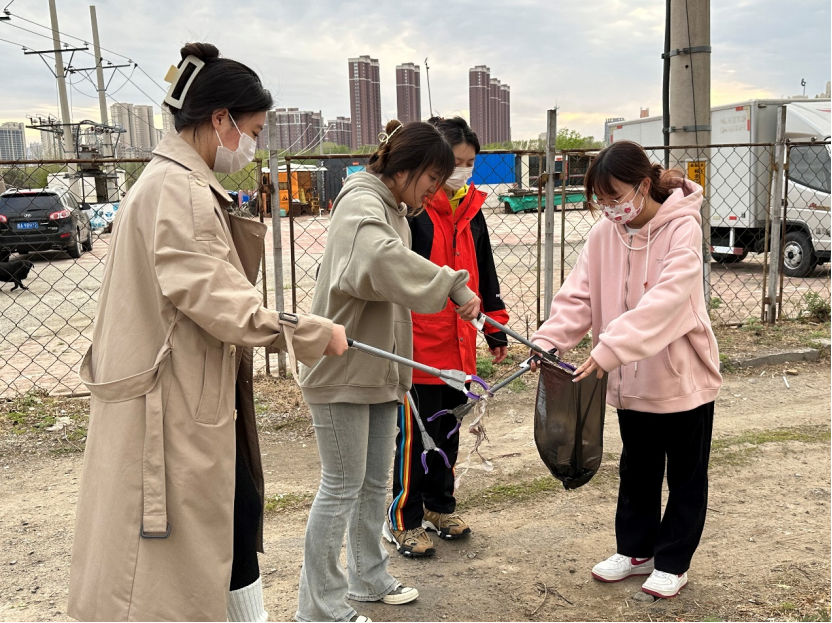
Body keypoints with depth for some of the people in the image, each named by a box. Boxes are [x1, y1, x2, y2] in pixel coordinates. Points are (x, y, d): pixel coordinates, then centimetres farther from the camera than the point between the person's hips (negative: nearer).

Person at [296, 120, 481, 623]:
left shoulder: (394, 210, 14)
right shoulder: (362, 204, -16)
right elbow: (381, 260, -41)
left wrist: (399, 373, 17)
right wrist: (454, 285, -36)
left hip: (378, 370, 9)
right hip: (342, 372, -9)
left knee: (375, 482, 18)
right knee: (342, 487, 0)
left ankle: (369, 578, 35)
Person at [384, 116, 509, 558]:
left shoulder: (471, 209, 11)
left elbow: (484, 274, 19)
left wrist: (495, 328, 20)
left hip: (460, 347, 7)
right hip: (419, 347, -7)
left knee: (449, 432, 18)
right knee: (416, 437, 3)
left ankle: (438, 506, 35)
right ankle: (403, 521, 19)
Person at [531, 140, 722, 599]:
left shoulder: (682, 227, -19)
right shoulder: (603, 235, -3)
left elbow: (666, 298, -32)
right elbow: (578, 296, -6)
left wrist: (610, 347, -41)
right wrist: (549, 339, -23)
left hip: (683, 376, -5)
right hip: (630, 381, 5)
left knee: (685, 476, 12)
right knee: (637, 471, 20)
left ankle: (673, 563, 27)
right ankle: (636, 551, 36)